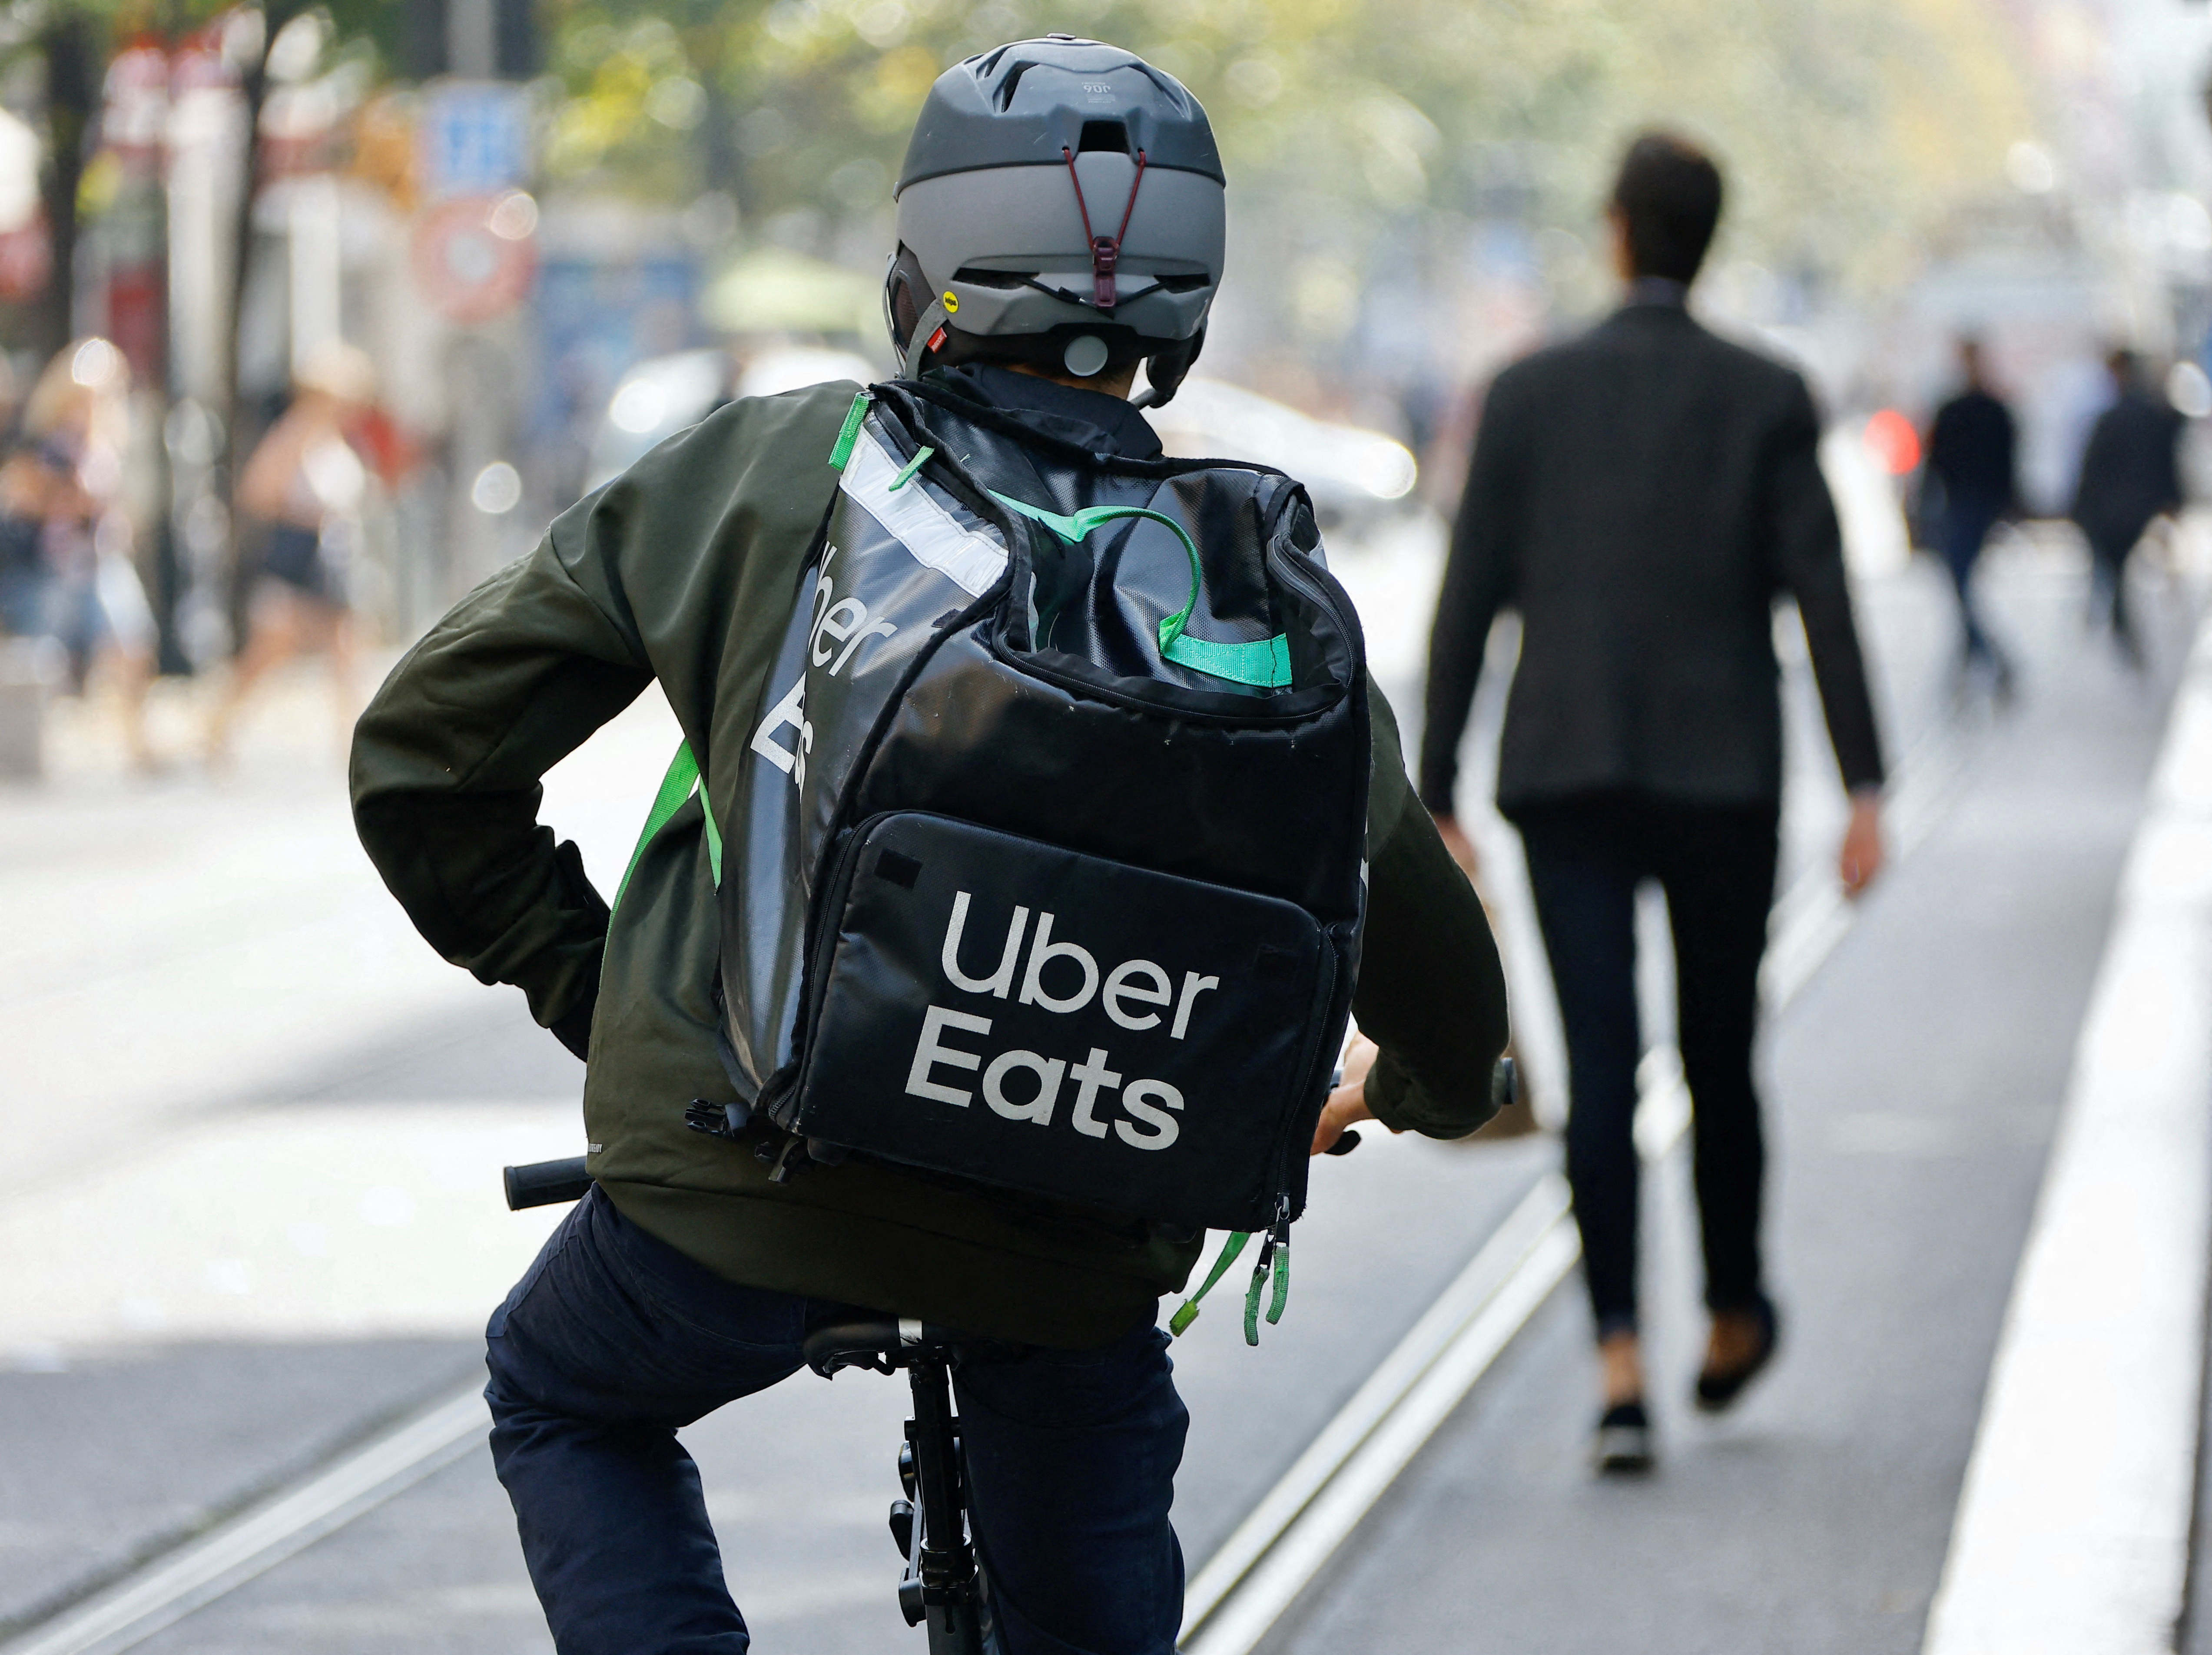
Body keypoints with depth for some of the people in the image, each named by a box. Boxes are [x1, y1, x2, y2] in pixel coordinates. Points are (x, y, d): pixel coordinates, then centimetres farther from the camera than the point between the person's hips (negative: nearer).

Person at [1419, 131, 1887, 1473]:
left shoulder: (1530, 394, 1)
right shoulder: (1769, 400, -1)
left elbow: (1470, 603, 1)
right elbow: (1823, 596, -7)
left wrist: (1437, 794, 6)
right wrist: (1864, 791, -6)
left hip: (1567, 780, 0)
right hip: (1723, 780, 0)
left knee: (1601, 1070, -4)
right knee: (1720, 1059, 16)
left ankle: (1623, 1373, -16)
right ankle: (1733, 1323, 33)